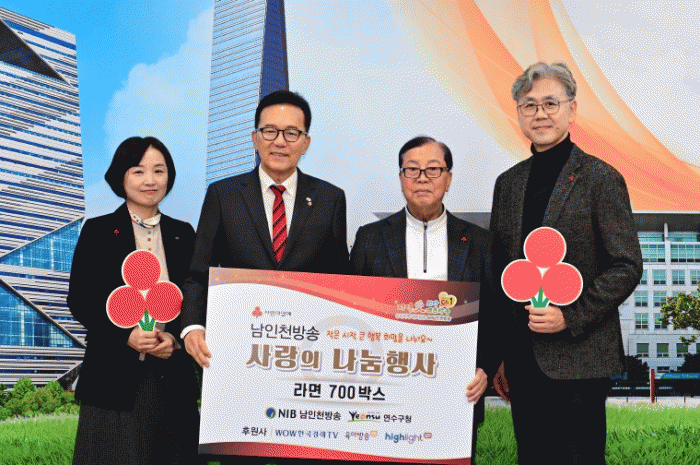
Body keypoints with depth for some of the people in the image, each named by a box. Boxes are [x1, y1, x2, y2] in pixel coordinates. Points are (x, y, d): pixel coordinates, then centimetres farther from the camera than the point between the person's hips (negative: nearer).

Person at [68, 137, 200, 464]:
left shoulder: (183, 234, 12)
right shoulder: (98, 231, 3)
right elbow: (80, 301, -1)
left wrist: (175, 338, -8)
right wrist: (127, 336, -15)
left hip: (173, 375, 3)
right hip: (115, 376, -3)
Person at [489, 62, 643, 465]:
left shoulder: (601, 179, -4)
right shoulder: (508, 183, 12)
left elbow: (627, 267, -7)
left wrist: (570, 317, -16)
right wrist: (497, 356, 11)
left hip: (579, 359, -5)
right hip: (522, 361, 5)